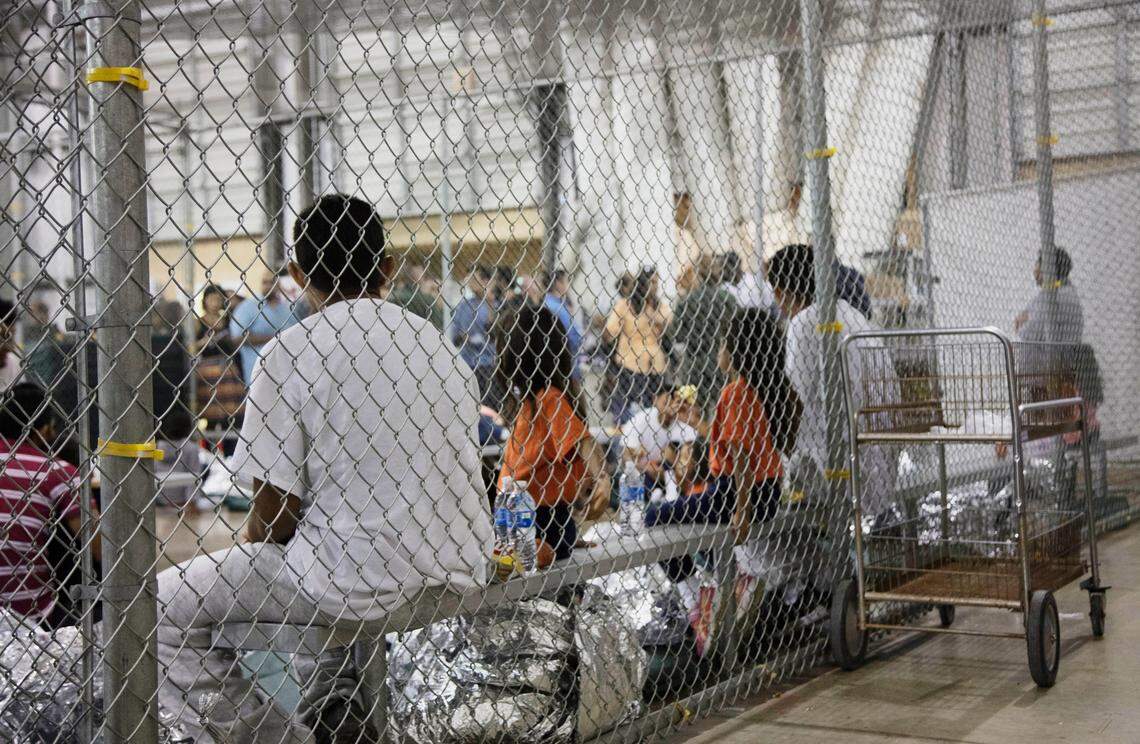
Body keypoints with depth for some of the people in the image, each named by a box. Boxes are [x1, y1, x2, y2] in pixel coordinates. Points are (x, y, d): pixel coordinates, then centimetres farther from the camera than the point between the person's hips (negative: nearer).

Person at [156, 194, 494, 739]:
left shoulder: (290, 352, -9)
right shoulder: (437, 344, 9)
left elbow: (274, 511, -11)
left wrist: (252, 549, 13)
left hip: (364, 580, -7)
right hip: (454, 573, 7)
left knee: (160, 607, 6)